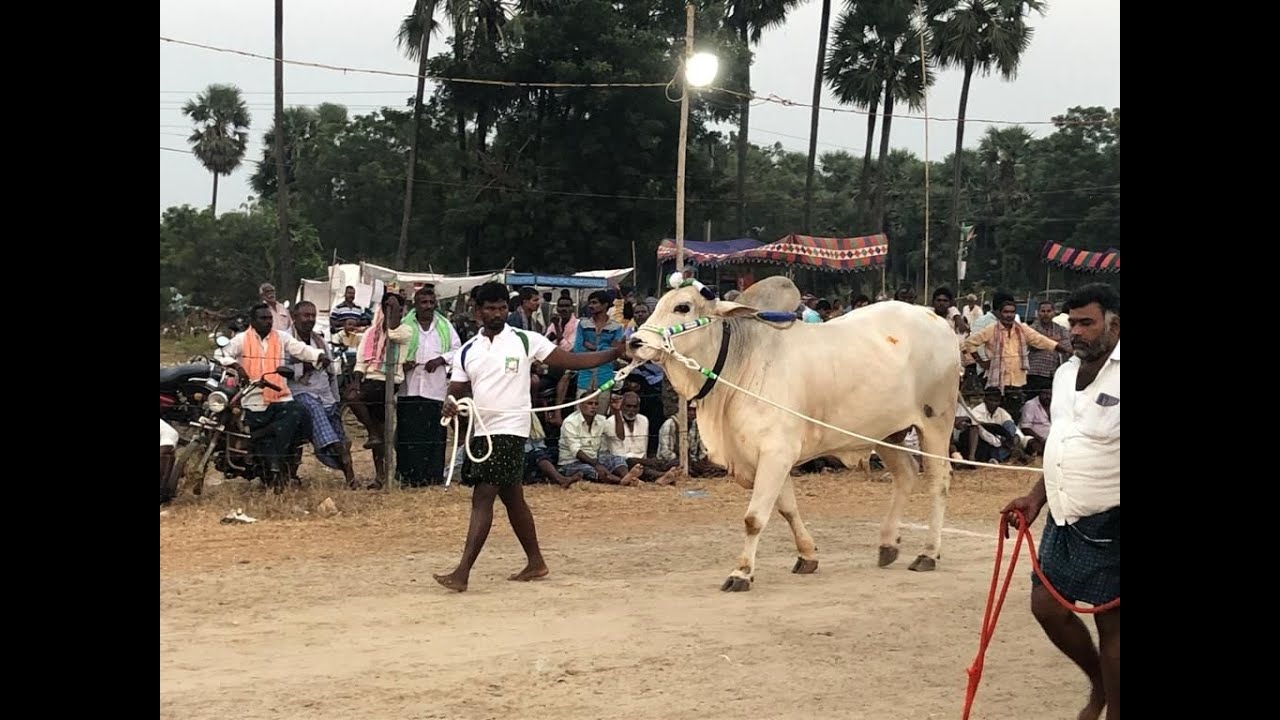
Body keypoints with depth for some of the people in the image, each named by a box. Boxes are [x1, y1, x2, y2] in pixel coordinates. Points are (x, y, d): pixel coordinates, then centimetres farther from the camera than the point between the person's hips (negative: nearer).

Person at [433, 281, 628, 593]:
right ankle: (535, 562, 29)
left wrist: (613, 353, -11)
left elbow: (572, 361, -1)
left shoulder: (526, 341, -2)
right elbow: (456, 390, 10)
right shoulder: (467, 351, 10)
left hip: (509, 430, -6)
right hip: (481, 430, 6)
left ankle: (462, 573, -15)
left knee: (482, 498, -13)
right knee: (512, 498, 16)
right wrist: (450, 404, -14)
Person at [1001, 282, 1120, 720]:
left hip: (1107, 523, -8)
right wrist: (1037, 498, 16)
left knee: (1111, 622, 1)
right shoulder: (1066, 373, 11)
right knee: (1047, 604, 12)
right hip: (1065, 518, 8)